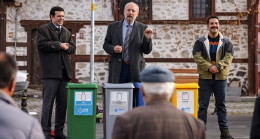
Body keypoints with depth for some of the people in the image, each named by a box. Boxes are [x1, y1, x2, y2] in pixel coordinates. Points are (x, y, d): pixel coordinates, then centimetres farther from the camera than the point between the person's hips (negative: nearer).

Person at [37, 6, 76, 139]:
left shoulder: (67, 32, 22)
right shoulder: (43, 30, 3)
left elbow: (73, 48, 16)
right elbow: (41, 45, -12)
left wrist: (66, 47, -6)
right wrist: (59, 45, -10)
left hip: (65, 72, 6)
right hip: (50, 73, -6)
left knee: (63, 103, 7)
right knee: (48, 103, -5)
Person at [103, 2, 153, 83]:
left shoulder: (142, 28, 6)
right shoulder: (113, 27, 9)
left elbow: (147, 51, 6)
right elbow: (106, 45, 12)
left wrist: (148, 38, -13)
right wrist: (113, 49, -10)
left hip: (136, 69, 0)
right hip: (117, 68, 0)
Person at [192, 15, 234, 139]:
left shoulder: (226, 42, 8)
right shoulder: (200, 42, 5)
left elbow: (229, 57, -1)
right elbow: (197, 57, -4)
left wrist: (218, 66, -17)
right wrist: (209, 67, -17)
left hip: (220, 77, 1)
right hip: (205, 77, -1)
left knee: (221, 105, 7)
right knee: (203, 105, 0)